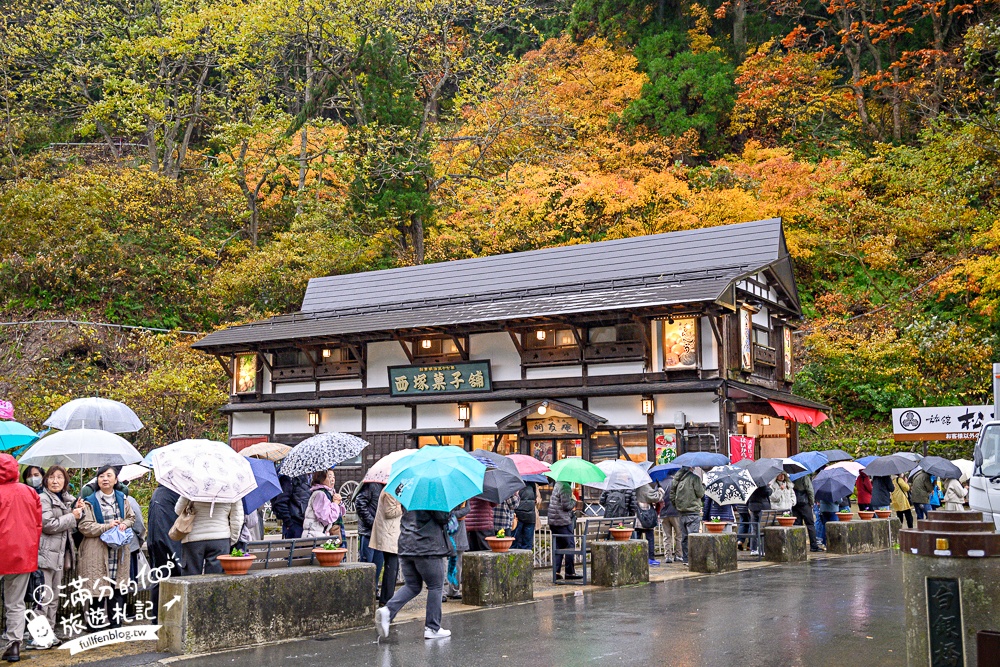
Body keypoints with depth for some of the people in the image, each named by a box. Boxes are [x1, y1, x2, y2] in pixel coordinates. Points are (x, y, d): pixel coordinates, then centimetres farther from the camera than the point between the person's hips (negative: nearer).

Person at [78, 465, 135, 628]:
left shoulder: (121, 498, 12)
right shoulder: (90, 502, -2)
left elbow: (131, 517, 20)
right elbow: (85, 527, -9)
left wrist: (124, 524, -2)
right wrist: (107, 527, -17)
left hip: (119, 551, 4)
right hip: (97, 553, -4)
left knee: (118, 590, 5)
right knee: (98, 591, -3)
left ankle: (116, 624, 13)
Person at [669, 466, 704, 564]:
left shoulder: (676, 478, 7)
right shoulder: (694, 478, -13)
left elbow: (672, 494, 10)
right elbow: (700, 494, -10)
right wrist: (703, 486, 8)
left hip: (681, 512, 6)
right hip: (693, 512, -6)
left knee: (684, 536, 12)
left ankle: (685, 558, 17)